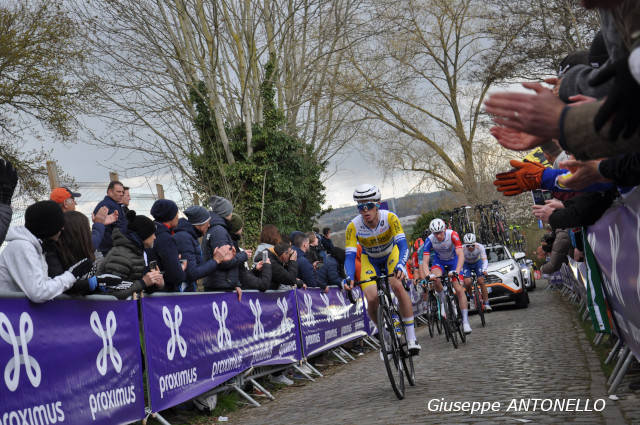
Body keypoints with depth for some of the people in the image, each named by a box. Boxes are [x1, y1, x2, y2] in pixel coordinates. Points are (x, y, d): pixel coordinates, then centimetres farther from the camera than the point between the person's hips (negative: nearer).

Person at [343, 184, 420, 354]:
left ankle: (411, 337, -20)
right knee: (372, 299, -21)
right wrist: (349, 278, -46)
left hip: (391, 254, -1)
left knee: (397, 286, -31)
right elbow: (349, 255, -29)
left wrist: (400, 265, -55)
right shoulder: (353, 226, -27)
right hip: (369, 259, 1)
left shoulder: (390, 218, -30)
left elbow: (403, 245, -36)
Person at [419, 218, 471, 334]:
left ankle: (465, 321, -6)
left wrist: (457, 271, -53)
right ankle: (443, 302, -6)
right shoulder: (429, 240, -27)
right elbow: (425, 261, -31)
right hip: (439, 261, 1)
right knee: (436, 279, -32)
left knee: (459, 289, -13)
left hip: (453, 260, -1)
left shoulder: (453, 235, -31)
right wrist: (428, 275, -51)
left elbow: (461, 255, -38)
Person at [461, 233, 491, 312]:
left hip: (477, 263, 0)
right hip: (466, 264, 0)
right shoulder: (462, 249, -32)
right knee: (467, 283, -21)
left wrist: (484, 270, -52)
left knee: (481, 282, -18)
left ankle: (486, 303, -7)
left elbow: (485, 260, -35)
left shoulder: (480, 247, -31)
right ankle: (471, 297, 9)